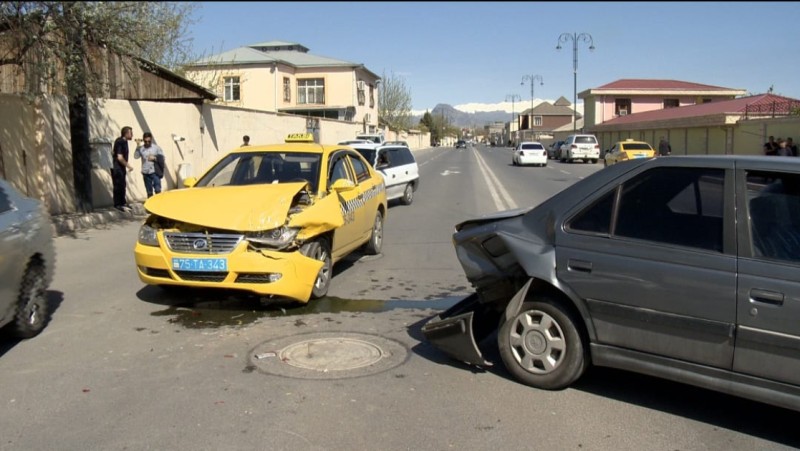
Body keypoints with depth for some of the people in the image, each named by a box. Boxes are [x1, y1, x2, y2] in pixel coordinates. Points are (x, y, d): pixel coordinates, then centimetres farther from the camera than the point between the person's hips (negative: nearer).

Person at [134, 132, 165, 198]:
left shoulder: (156, 147, 3)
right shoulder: (141, 148, 5)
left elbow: (162, 158, 3)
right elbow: (136, 156, -11)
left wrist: (155, 158, -15)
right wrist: (138, 146, -14)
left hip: (155, 172, -2)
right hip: (146, 173, 2)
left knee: (157, 190, -10)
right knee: (149, 192, 8)